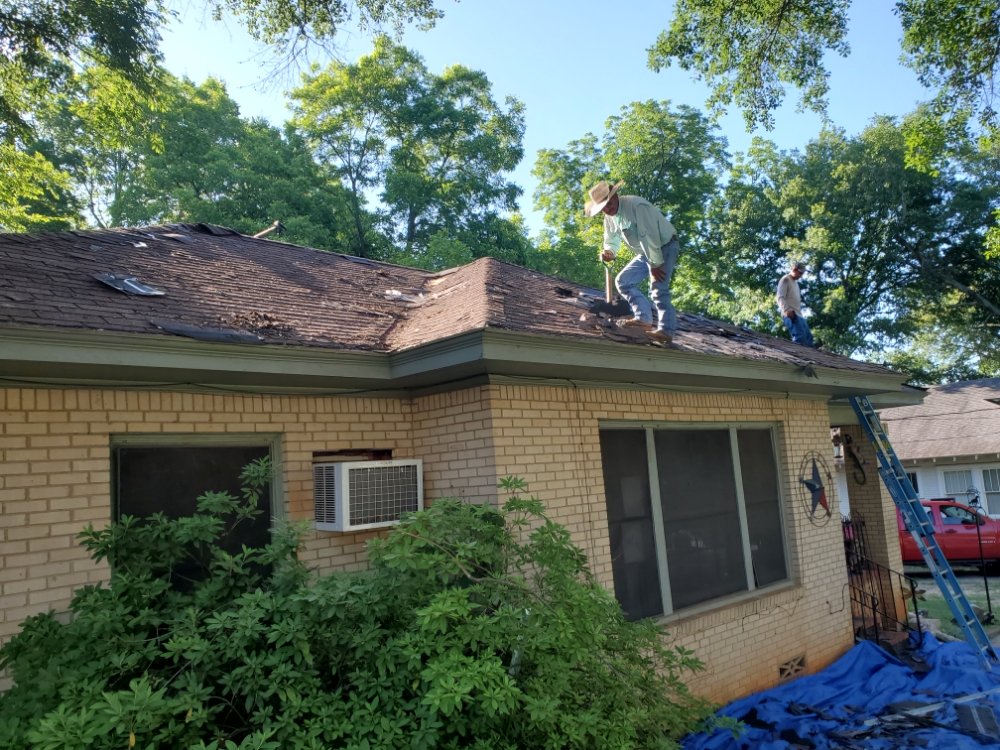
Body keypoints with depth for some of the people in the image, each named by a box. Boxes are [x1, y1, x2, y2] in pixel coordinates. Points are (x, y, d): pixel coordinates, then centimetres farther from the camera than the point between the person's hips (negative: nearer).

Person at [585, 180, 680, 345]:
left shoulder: (636, 205, -26)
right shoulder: (609, 218, 0)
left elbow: (649, 237, -27)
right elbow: (612, 241, 9)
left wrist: (655, 264, -24)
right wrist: (609, 252, -17)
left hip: (664, 247, -8)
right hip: (645, 252, 9)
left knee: (658, 289, -18)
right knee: (623, 281, 0)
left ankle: (666, 331, -12)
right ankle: (645, 319, -5)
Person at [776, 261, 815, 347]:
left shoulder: (795, 282, 26)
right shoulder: (785, 280, -1)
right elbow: (780, 298, -12)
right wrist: (786, 310, -25)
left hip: (798, 314, 10)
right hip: (790, 314, -10)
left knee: (808, 337, 5)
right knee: (800, 337, -21)